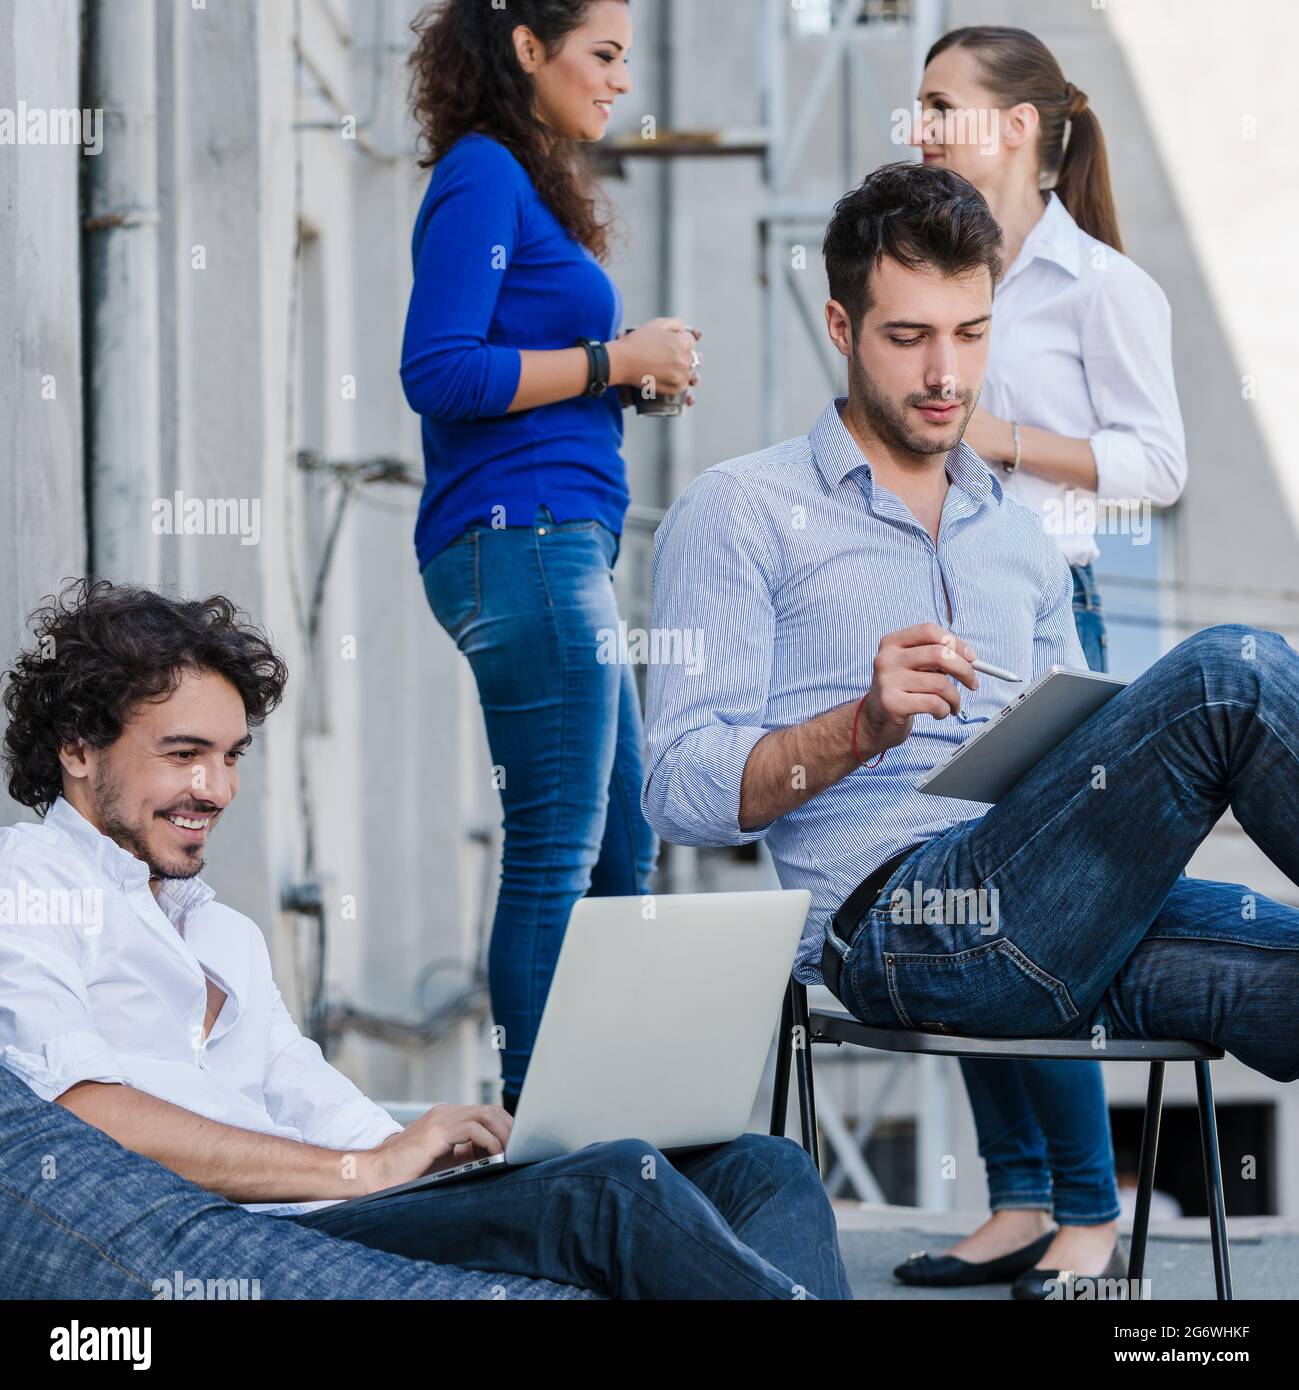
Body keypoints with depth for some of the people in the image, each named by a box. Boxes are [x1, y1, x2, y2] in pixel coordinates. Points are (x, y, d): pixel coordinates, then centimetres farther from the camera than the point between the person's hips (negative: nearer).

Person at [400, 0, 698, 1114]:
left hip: (564, 548, 10)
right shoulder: (482, 177, -9)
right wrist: (612, 361, -13)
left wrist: (637, 372, 10)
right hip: (520, 537, -10)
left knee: (624, 849, 12)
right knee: (557, 847, -8)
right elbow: (439, 372, -18)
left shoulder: (529, 185, 20)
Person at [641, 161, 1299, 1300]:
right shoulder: (743, 513, 8)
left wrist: (1157, 763, 2)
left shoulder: (1019, 536, 28)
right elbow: (684, 793, -2)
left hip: (1050, 923, 6)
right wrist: (863, 729, -19)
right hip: (896, 923, -6)